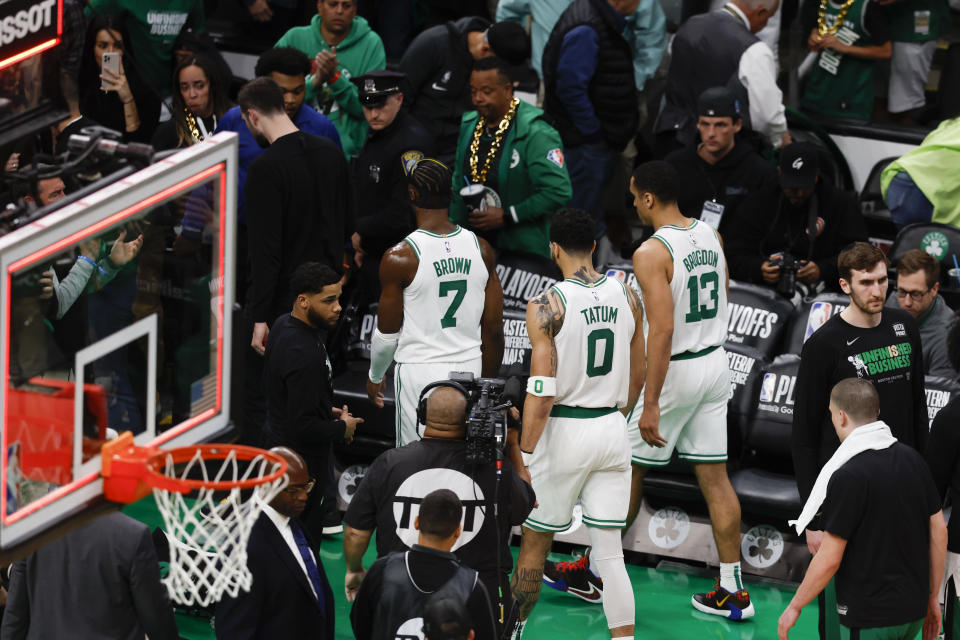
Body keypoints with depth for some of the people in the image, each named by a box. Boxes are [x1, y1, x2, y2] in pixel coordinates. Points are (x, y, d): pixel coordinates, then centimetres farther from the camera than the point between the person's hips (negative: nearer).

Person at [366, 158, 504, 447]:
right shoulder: (481, 249, 0)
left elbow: (387, 333, -5)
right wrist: (487, 384, 17)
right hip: (470, 368, 4)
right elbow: (493, 329, 4)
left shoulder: (399, 258, -13)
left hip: (419, 372, -4)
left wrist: (374, 376, 13)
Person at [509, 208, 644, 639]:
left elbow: (541, 393, -17)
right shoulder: (627, 297, 2)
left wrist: (525, 458, -12)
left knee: (535, 543, 14)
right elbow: (636, 378, 11)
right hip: (612, 431, 4)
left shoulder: (546, 306, -14)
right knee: (609, 552, 5)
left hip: (563, 431, -4)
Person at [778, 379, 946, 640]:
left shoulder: (848, 476, -19)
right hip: (914, 609, 8)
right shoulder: (912, 459, 4)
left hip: (871, 616, -7)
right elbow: (939, 532, 9)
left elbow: (829, 559, -18)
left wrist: (794, 607, -5)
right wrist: (933, 597, 18)